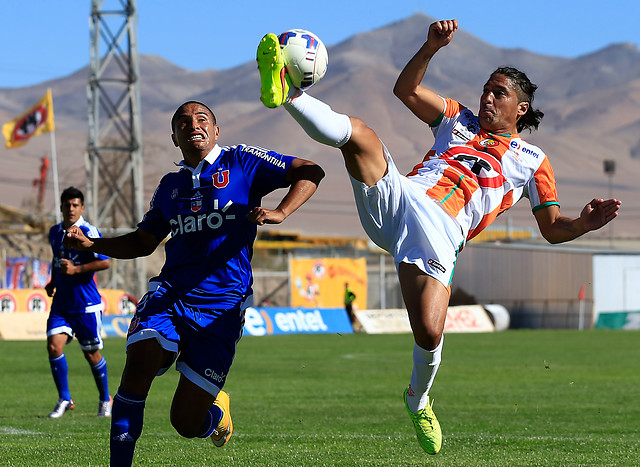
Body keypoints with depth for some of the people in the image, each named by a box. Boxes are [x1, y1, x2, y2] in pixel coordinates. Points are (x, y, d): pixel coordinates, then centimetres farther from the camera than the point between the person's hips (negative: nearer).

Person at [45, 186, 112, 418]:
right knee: (53, 345, -13)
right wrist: (53, 281, 13)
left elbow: (105, 262, -16)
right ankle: (64, 399, 0)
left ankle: (105, 399, 26)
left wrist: (75, 270, -21)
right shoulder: (54, 232, 9)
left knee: (92, 353, 5)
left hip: (86, 303, -5)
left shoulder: (88, 232, -12)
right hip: (61, 303, 5)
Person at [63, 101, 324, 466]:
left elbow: (311, 172, 0)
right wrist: (91, 244, 12)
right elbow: (143, 243, 28)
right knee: (138, 366, -28)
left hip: (222, 304, -3)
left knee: (187, 423, -4)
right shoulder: (171, 185, 18)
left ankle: (217, 410, 33)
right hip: (169, 294, 3)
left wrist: (279, 213, -16)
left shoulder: (240, 161, 5)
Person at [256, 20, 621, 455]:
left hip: (438, 235, -3)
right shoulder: (459, 120, 30)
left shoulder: (531, 161, 22)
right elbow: (407, 89, 22)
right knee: (357, 132, -23)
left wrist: (585, 224, -4)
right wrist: (432, 47, 8)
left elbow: (553, 228, 19)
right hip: (396, 194, 3)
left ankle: (419, 399, 13)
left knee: (429, 333, -19)